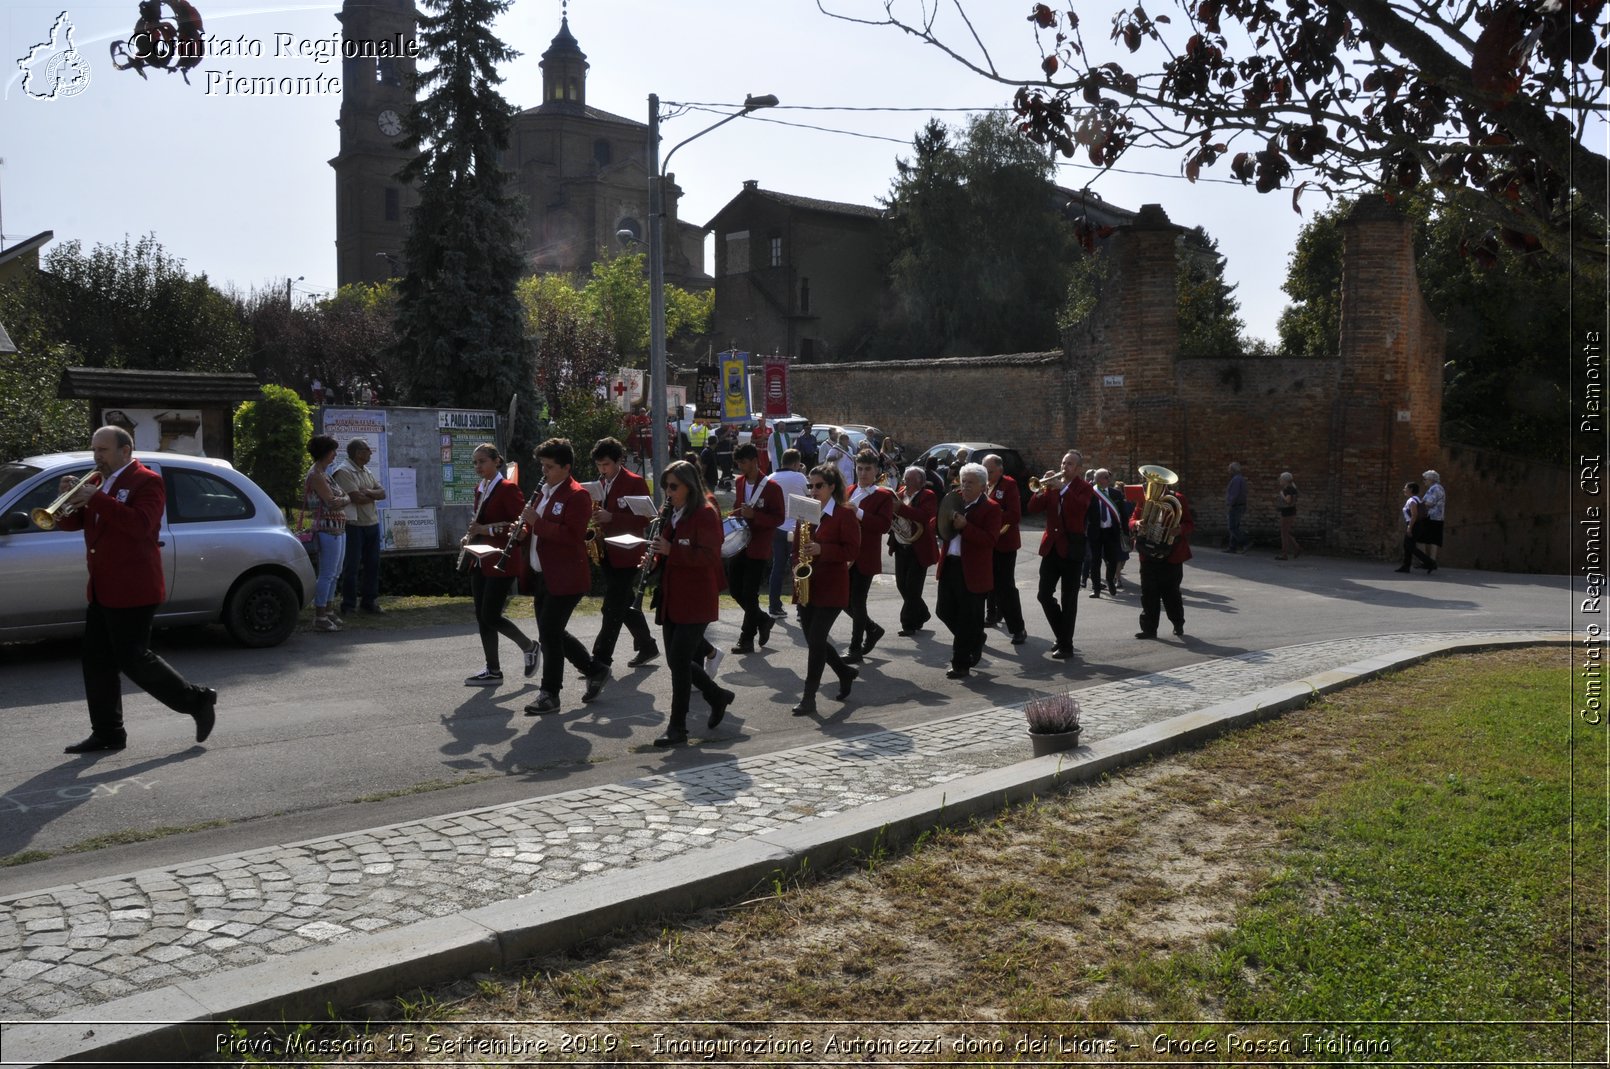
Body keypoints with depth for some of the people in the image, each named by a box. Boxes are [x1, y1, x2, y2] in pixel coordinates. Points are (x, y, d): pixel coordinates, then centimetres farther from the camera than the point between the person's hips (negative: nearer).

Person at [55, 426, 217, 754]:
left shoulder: (146, 481, -10)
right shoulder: (101, 484, 17)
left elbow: (141, 524, -26)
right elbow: (70, 522, 15)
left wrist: (96, 499, -25)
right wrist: (69, 499, -6)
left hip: (131, 590, -9)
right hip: (102, 589, 9)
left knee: (133, 659, -9)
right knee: (95, 660, 8)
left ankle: (199, 701, 4)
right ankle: (108, 732, 15)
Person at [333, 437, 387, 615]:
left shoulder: (367, 472, 15)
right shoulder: (344, 472, -11)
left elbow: (383, 493, 9)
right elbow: (357, 498, -19)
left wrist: (369, 492, -11)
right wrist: (374, 496, -2)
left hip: (372, 523, 8)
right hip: (354, 525, -8)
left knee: (373, 564, 10)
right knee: (352, 566, -2)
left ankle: (369, 601, 20)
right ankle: (349, 604, 6)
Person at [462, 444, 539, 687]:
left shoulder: (508, 488, -12)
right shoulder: (479, 489, 12)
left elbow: (522, 525, -18)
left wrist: (487, 529, -24)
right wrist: (470, 535, 2)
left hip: (503, 562, -8)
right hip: (481, 561, 8)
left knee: (491, 616, -9)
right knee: (482, 616, 8)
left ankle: (530, 648, 10)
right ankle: (493, 671, 19)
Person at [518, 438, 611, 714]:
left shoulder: (577, 495, -12)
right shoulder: (544, 492, 16)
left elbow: (573, 535, -22)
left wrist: (537, 522, -24)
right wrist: (526, 527, 5)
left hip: (565, 578, -9)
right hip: (542, 576, 10)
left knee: (549, 634, -6)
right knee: (552, 633, 13)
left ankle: (549, 695, 5)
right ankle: (595, 671, 28)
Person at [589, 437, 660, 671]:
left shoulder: (635, 482, -10)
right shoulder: (601, 484, 11)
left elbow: (643, 519, -15)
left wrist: (610, 517, -23)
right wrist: (597, 522, -1)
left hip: (626, 554, -8)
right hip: (607, 554, 8)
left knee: (613, 609, -7)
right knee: (625, 605, 15)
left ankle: (601, 658, -3)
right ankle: (646, 646, 28)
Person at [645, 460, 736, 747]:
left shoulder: (706, 513, -11)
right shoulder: (671, 513, 15)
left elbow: (710, 555, -20)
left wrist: (670, 550, -26)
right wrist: (654, 552, 4)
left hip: (695, 602, -9)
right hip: (671, 599, 9)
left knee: (679, 661, -8)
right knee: (677, 660, 10)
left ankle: (677, 728, 1)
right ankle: (718, 697, 31)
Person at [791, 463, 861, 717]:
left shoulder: (845, 514, -6)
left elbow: (851, 550, -12)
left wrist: (821, 550, -23)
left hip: (831, 588, -7)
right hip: (806, 586, 7)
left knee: (816, 640, -10)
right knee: (814, 640, 11)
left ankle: (809, 698, -4)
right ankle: (846, 674, 34)